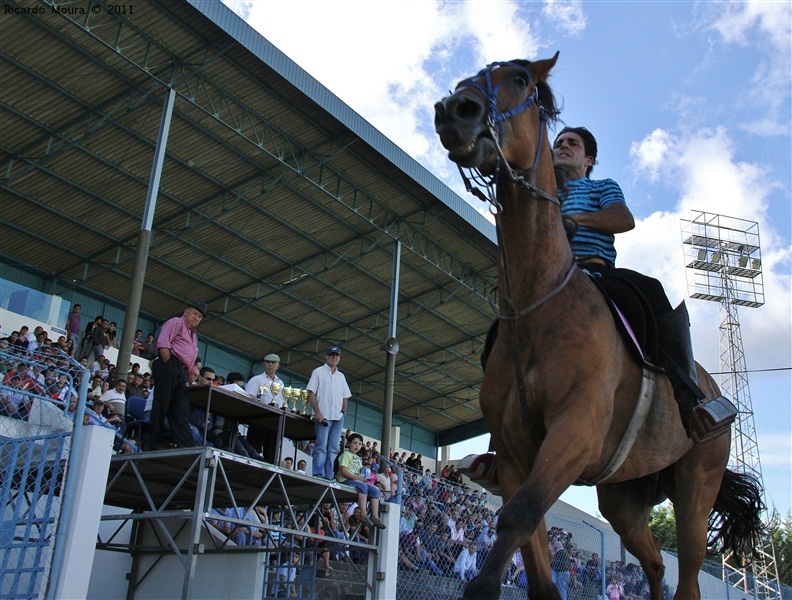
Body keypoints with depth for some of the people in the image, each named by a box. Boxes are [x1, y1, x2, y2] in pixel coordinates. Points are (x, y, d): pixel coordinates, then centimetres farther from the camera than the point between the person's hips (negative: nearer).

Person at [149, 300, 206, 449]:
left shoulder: (193, 336, 32)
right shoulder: (176, 322, 6)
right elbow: (162, 343, -10)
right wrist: (168, 365, -16)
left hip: (181, 372, 9)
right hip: (168, 365, -9)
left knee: (182, 410, -1)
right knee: (162, 405, -8)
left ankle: (186, 446, -9)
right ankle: (157, 443, -5)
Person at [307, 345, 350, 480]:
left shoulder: (341, 376, 22)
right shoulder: (318, 372, 5)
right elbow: (311, 393, -3)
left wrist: (343, 411, 6)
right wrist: (317, 412, -13)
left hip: (338, 417, 6)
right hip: (323, 416, -5)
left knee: (333, 449, 2)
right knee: (321, 447, -11)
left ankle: (329, 478, 2)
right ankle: (318, 476, -11)